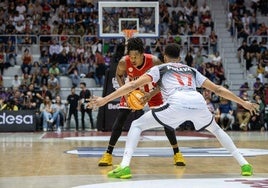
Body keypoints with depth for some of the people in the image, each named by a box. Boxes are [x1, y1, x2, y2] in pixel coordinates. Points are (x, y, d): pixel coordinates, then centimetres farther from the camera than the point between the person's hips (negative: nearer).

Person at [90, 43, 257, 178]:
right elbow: (218, 89, 36)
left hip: (177, 105, -4)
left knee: (137, 126, 12)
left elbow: (133, 85, 16)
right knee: (217, 130, 35)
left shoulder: (160, 68, 27)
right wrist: (243, 103, 45)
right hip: (199, 103, 4)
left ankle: (124, 166, -8)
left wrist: (105, 99, 15)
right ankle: (244, 164, 26)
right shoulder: (192, 71, 37)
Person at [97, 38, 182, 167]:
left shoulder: (154, 61, -33)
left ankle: (177, 153, 6)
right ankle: (108, 154, 1)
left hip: (152, 91, -1)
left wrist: (151, 95, -32)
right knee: (119, 121, -9)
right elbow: (119, 75, -6)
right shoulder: (124, 62, -29)